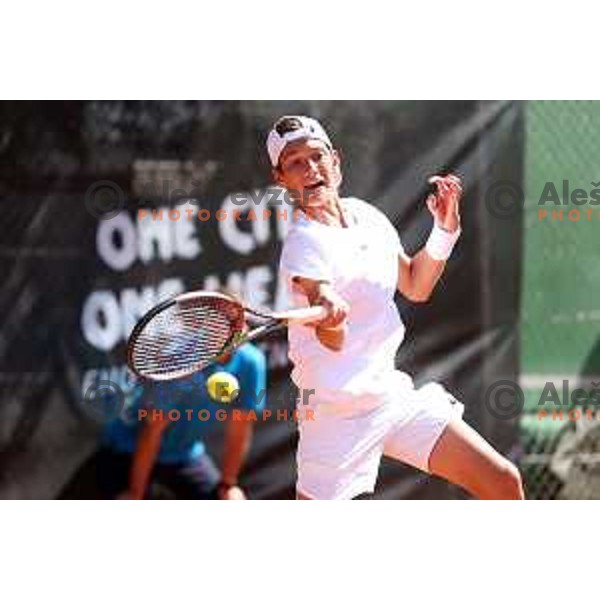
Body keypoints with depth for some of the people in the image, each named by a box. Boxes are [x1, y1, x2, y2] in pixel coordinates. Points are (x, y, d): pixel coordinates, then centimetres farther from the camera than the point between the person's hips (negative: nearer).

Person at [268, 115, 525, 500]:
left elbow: (416, 287, 18)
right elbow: (333, 341, -30)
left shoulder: (367, 216, 5)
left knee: (504, 482, 1)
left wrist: (445, 229, 4)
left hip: (394, 395, 7)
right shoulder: (306, 242, -17)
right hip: (339, 413, -7)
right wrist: (330, 316, -53)